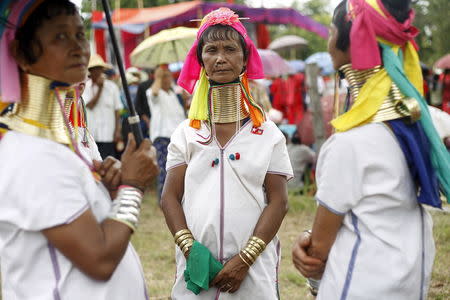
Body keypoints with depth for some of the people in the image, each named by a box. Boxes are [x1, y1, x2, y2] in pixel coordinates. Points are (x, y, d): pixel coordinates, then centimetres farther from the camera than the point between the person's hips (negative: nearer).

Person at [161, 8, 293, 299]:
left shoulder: (268, 134, 1)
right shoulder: (186, 133, 5)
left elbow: (278, 201, -2)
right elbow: (170, 197, 3)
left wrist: (245, 259, -11)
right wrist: (190, 249, -11)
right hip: (198, 265, 1)